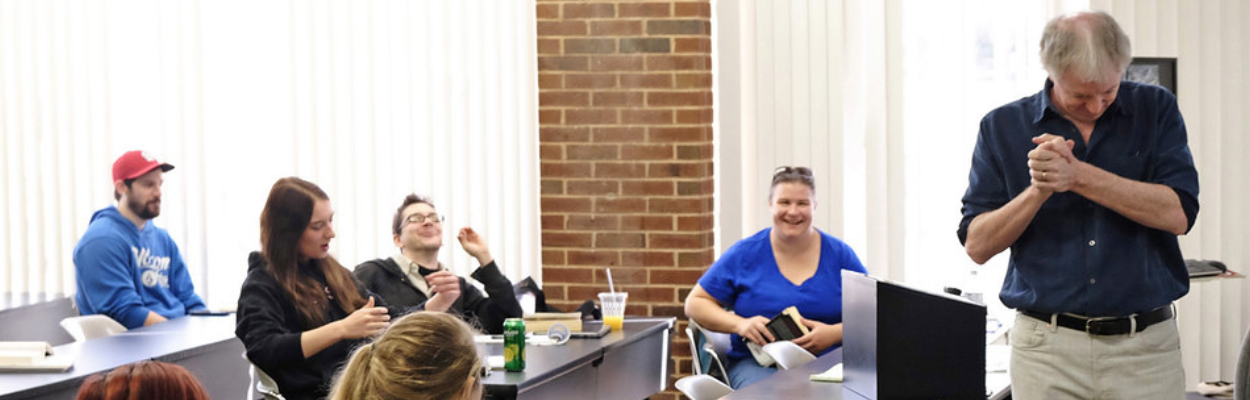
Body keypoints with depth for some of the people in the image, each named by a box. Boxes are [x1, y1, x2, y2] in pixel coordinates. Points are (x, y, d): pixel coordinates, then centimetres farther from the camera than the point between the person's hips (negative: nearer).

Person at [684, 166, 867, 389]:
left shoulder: (840, 254, 9)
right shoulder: (744, 254, 6)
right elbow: (695, 303, 9)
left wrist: (835, 333, -12)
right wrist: (739, 324, -10)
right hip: (757, 364, -1)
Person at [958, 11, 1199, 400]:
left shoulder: (1155, 109, 4)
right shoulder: (1003, 127, 3)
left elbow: (1178, 214, -9)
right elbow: (977, 245, 0)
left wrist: (1077, 176, -15)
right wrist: (1039, 191, -15)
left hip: (1146, 345, 0)